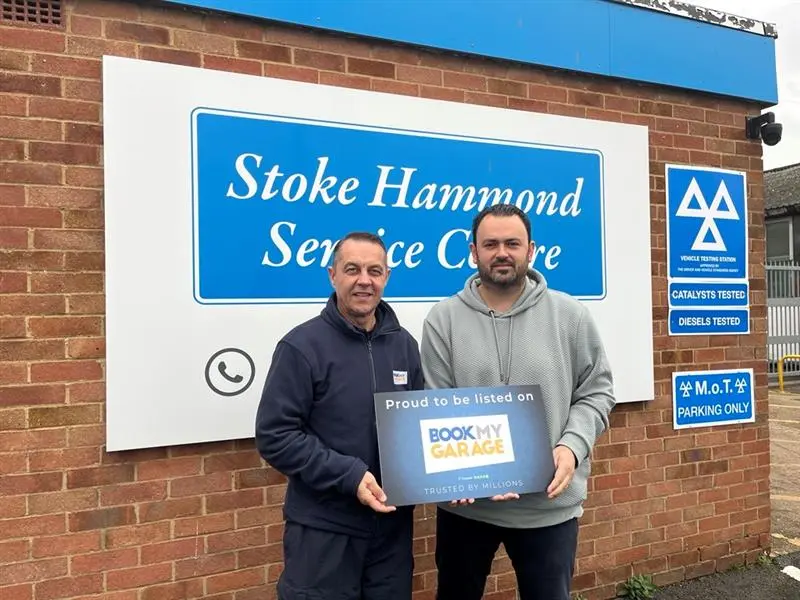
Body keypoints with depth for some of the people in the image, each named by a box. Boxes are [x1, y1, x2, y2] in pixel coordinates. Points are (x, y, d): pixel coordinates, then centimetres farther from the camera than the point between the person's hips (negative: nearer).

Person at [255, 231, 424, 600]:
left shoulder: (404, 345, 5)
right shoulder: (302, 346, -11)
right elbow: (274, 436, -14)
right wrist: (349, 475, -20)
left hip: (393, 524, 5)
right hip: (323, 529, -5)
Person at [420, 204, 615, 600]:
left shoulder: (569, 315, -1)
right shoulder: (443, 319, -3)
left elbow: (596, 392, 4)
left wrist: (572, 446, -13)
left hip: (549, 504, 0)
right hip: (465, 503, 1)